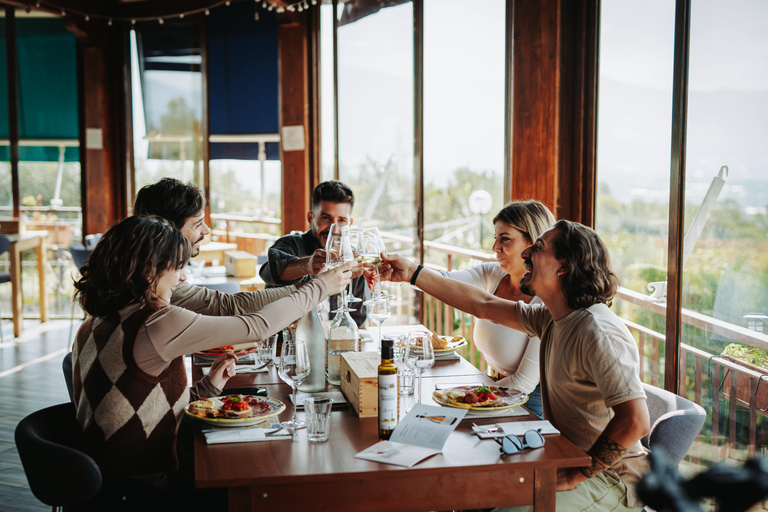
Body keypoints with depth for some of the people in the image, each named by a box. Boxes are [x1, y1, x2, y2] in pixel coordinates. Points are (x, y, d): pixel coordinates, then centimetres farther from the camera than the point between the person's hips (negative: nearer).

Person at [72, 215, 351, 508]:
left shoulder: (92, 328, 6)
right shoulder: (158, 324, -22)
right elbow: (257, 326, -15)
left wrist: (207, 388, 11)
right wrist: (321, 286, -3)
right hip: (139, 491, -8)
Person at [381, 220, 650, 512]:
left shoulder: (597, 333, -24)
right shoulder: (553, 318, 5)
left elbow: (634, 422, -30)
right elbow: (484, 305, 13)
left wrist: (575, 476, -22)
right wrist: (413, 274, 15)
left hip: (610, 480, -8)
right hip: (566, 462, 9)